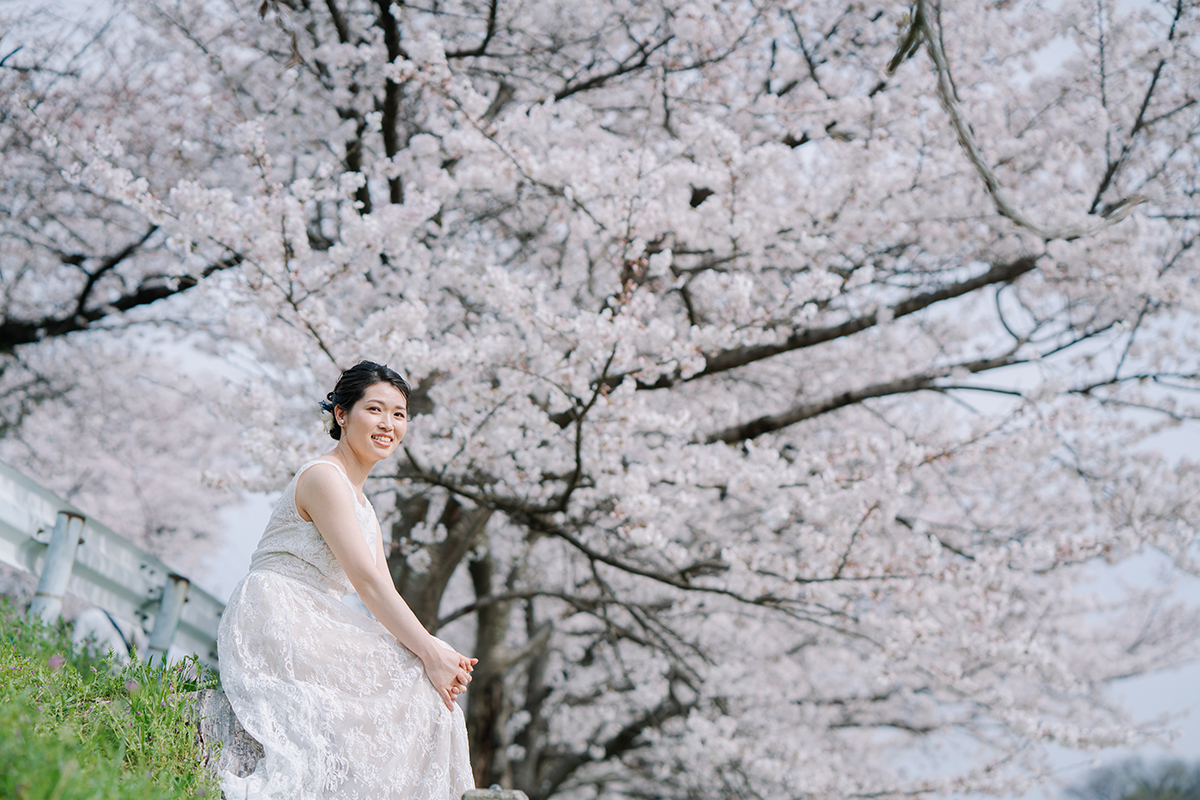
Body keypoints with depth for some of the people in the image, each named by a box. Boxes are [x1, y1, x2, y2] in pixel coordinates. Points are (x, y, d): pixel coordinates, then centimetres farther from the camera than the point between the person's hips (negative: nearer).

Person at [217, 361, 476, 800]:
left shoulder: (362, 505, 21)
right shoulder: (324, 477, -10)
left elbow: (383, 596, 12)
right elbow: (366, 581, -17)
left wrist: (438, 653, -5)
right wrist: (430, 653, -19)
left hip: (308, 628, 10)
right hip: (272, 620, -10)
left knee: (425, 685, -2)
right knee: (410, 681, -20)